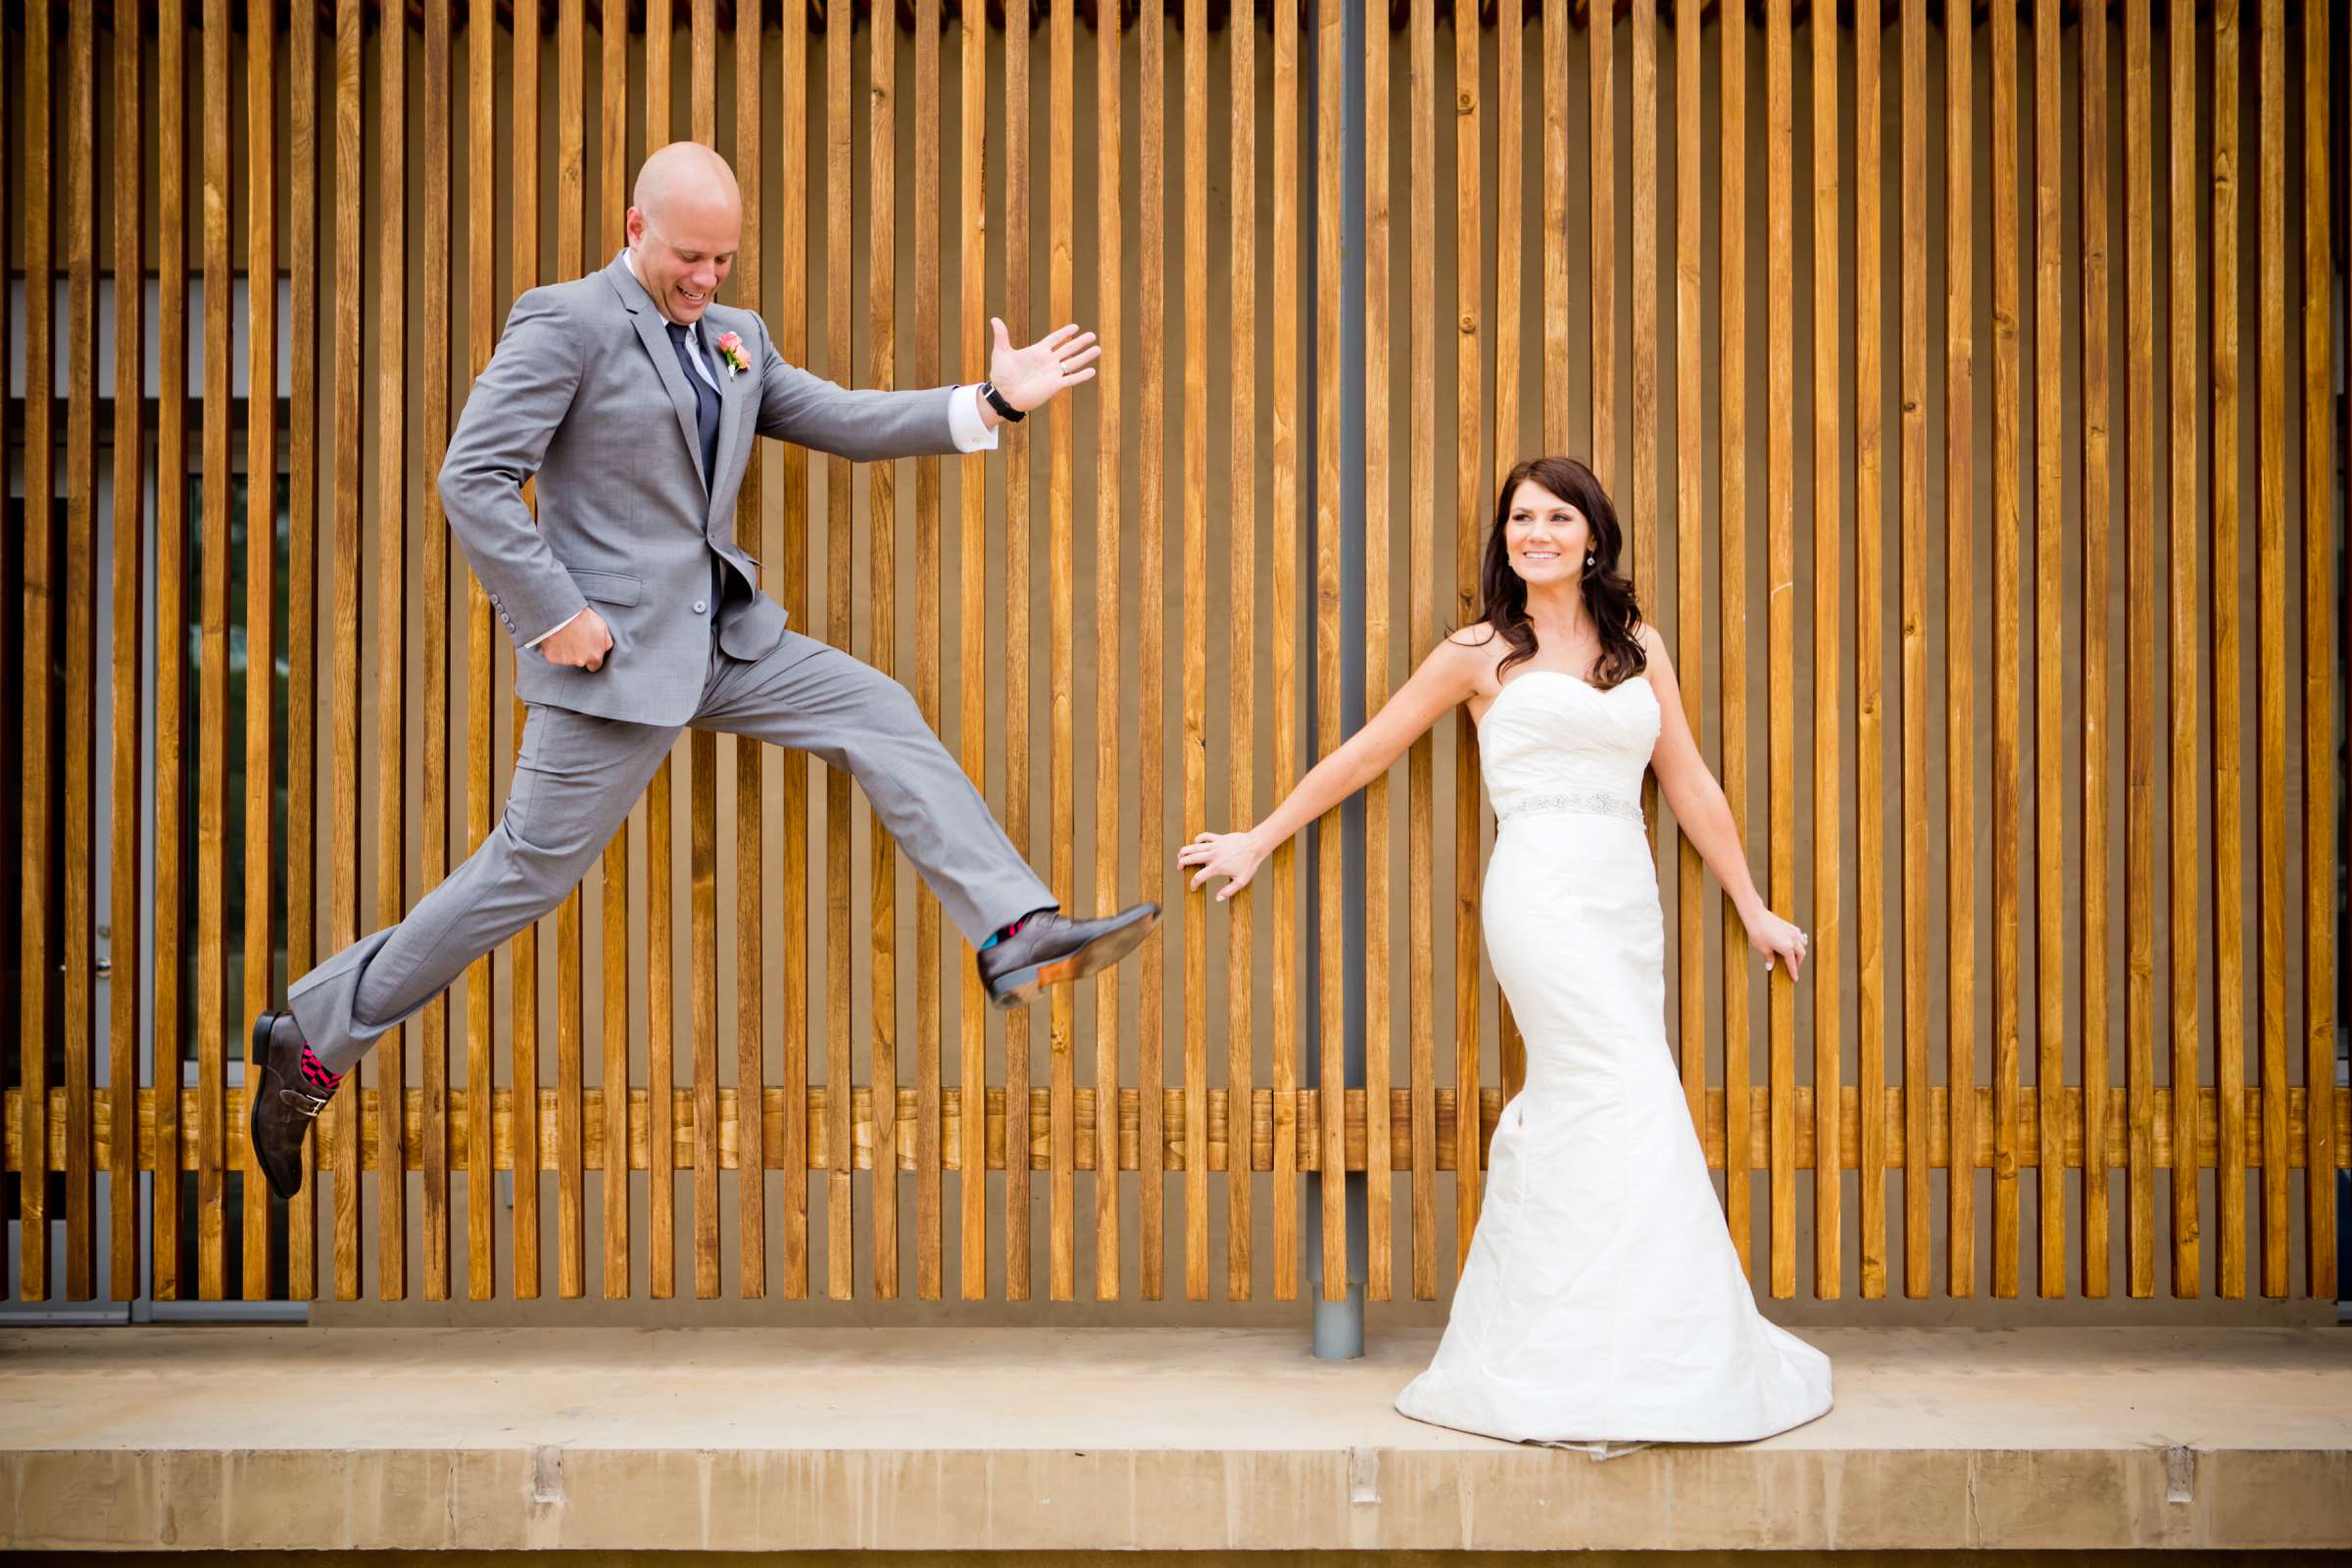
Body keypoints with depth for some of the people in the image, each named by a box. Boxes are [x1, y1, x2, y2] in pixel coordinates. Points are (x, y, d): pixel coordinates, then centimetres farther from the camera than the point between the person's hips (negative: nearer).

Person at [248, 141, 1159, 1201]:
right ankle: (315, 1038, 12)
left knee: (883, 718, -4)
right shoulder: (566, 322, -9)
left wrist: (991, 401, 3)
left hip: (726, 636, 8)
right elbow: (473, 479, -15)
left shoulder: (736, 336, 14)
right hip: (616, 649, -7)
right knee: (529, 872, -3)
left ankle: (1019, 938, -9)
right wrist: (554, 613, -19)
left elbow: (843, 421, 13)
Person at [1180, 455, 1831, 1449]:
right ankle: (1636, 1361, -9)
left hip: (1628, 901, 5)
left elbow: (1690, 785, 18)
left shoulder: (1639, 647, 16)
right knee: (1633, 1098, -15)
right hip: (1544, 892, -5)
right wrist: (1258, 841, 14)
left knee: (1574, 1112, 5)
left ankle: (1531, 1357, 16)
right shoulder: (1482, 653, 5)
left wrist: (1752, 908, 18)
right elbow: (1366, 751, 11)